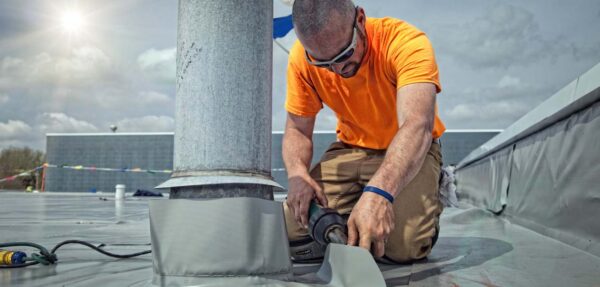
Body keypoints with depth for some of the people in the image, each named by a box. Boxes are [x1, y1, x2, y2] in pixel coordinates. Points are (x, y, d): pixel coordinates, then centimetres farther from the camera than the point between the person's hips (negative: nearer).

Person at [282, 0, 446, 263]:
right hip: (350, 150, 3)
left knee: (403, 246, -25)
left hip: (410, 151, -3)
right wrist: (297, 174, -28)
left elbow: (417, 126, -40)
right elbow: (297, 130, -6)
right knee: (292, 232, -14)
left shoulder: (407, 42, -26)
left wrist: (379, 193, -56)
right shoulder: (301, 58, -14)